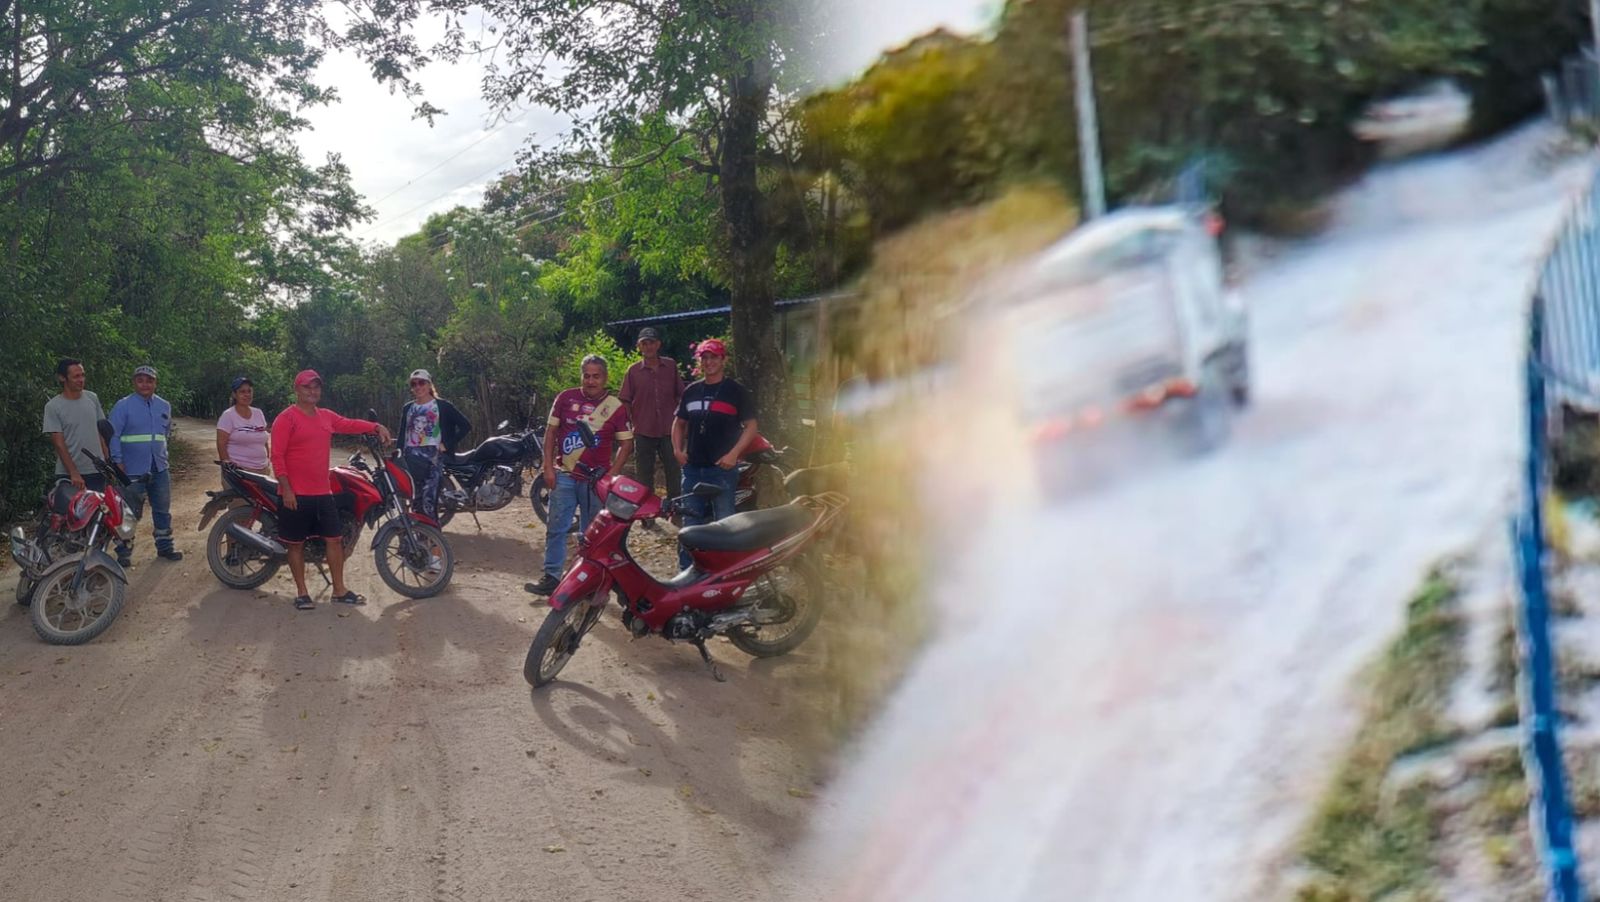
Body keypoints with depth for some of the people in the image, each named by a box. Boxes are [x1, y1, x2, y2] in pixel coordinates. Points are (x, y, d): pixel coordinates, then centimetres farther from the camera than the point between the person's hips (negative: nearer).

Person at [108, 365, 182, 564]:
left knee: (163, 511, 12)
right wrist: (118, 463, -13)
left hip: (160, 469, 5)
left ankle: (165, 547, 23)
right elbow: (113, 435, -9)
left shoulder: (164, 406, 9)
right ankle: (124, 552, 10)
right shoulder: (123, 406, -6)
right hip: (133, 471, -5)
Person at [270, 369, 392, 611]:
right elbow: (277, 456, -12)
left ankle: (339, 591, 17)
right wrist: (286, 489, -17)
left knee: (334, 539, 8)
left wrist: (376, 427, 4)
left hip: (323, 493, 7)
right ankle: (301, 593, 13)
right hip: (296, 495, -7)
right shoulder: (286, 418, -9)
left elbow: (349, 424, 22)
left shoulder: (326, 417, 12)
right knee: (296, 543, 4)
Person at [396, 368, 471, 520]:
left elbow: (466, 426, -2)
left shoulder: (443, 406, 1)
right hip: (411, 460, 5)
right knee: (416, 502, 7)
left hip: (433, 458, -5)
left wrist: (447, 445, -7)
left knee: (429, 503, -16)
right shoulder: (407, 408, 15)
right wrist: (398, 458, 9)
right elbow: (401, 436, 18)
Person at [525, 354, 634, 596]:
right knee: (555, 528, 1)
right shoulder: (566, 398, 2)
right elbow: (551, 431, 6)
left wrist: (610, 475, -9)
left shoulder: (616, 407, -3)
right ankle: (551, 577, 6)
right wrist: (548, 467, -1)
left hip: (596, 479, -2)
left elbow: (626, 444, 0)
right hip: (565, 476, 2)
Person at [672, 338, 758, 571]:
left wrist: (734, 454, -15)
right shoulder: (691, 391, 13)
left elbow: (751, 426, -4)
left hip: (722, 468, -5)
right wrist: (677, 449, 6)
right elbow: (679, 422, 22)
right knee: (690, 523, 10)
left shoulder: (736, 392, -2)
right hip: (692, 468, 5)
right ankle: (686, 571, 17)